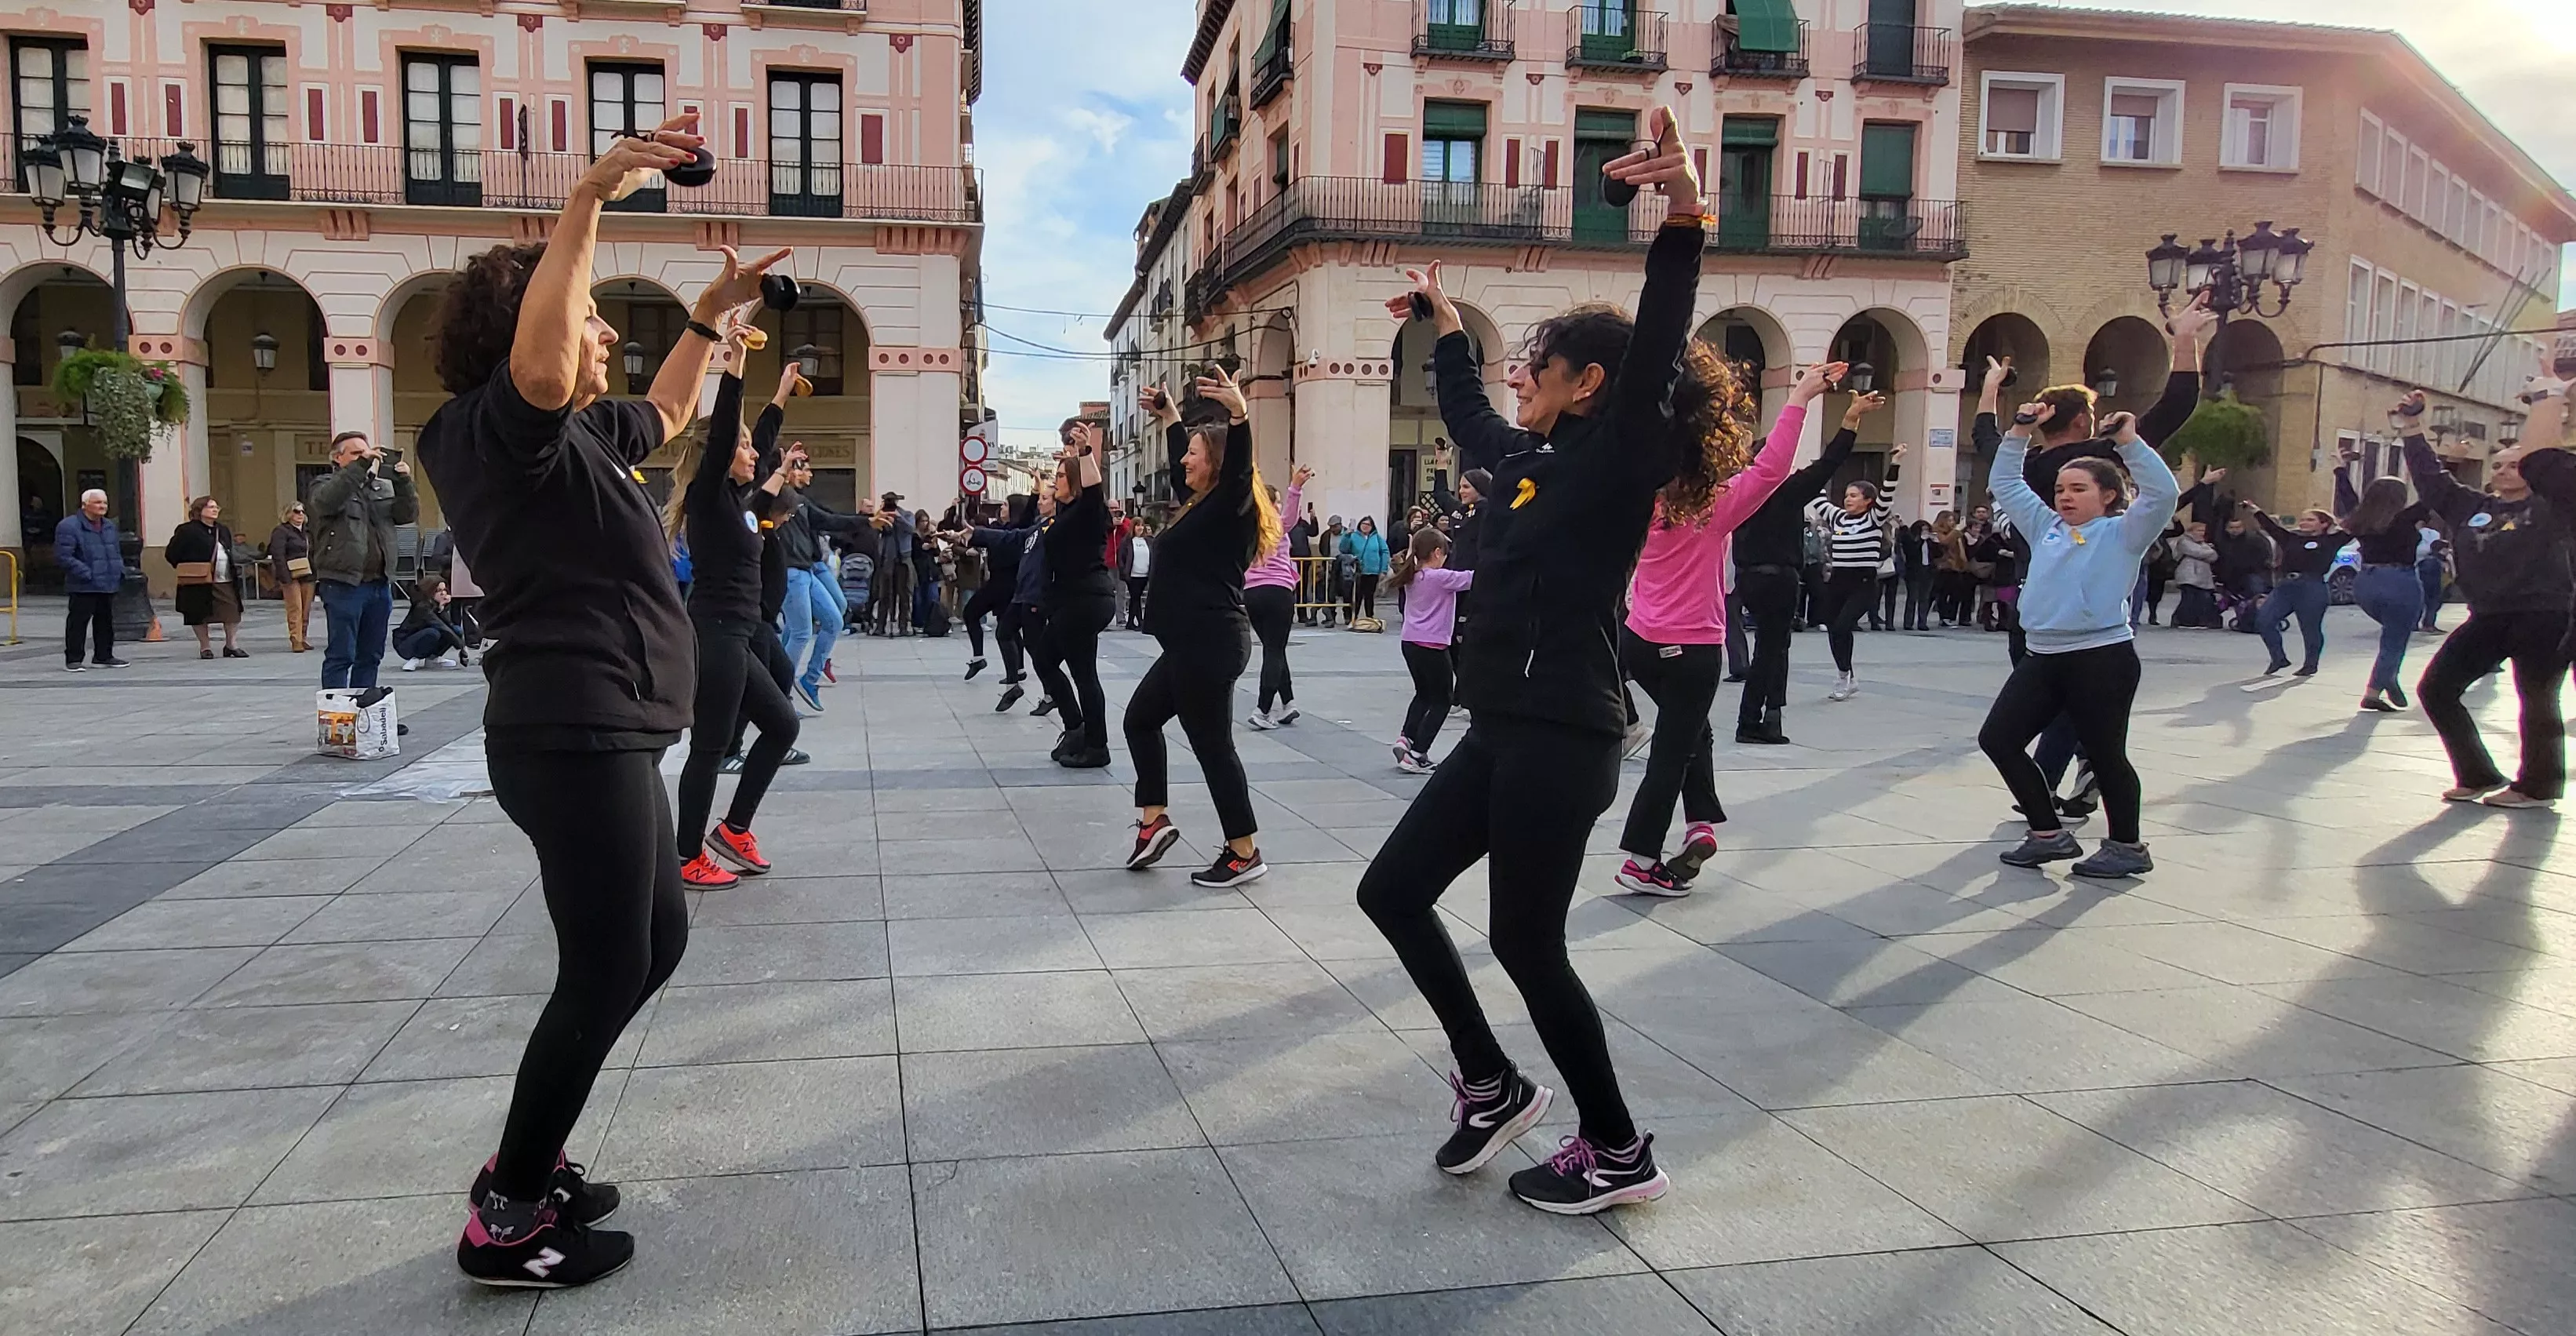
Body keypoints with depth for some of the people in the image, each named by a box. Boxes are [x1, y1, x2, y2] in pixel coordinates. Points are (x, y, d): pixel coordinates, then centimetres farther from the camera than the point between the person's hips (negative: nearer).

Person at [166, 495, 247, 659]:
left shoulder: (223, 531, 13)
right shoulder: (187, 531, -7)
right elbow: (171, 554, -6)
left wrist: (231, 571, 12)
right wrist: (188, 571, -3)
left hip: (225, 581, 5)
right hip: (199, 583, -5)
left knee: (233, 613, 0)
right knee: (199, 616, 4)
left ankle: (231, 645, 11)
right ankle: (205, 647, 15)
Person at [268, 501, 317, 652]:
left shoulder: (307, 533, 20)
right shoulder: (281, 531, -3)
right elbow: (278, 555, -12)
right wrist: (284, 577, -20)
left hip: (307, 575, 7)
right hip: (291, 576, -7)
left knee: (306, 610, 6)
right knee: (295, 609, -9)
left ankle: (302, 639, 13)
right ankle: (296, 641, -9)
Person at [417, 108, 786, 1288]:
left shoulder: (580, 434, 17)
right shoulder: (504, 425, -11)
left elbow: (664, 413, 37)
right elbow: (540, 366, -36)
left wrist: (715, 309, 33)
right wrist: (589, 196, -37)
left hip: (600, 736, 11)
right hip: (574, 737, -11)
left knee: (653, 941, 18)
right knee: (605, 973, -4)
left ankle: (523, 1163, 27)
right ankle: (508, 1223, 9)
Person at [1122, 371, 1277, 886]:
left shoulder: (1231, 507, -11)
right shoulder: (1203, 504, 15)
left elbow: (1238, 463, -31)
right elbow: (1181, 455, 32)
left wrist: (1239, 414, -47)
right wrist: (1167, 413, 39)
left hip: (1211, 645, -11)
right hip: (1191, 645, 11)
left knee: (1212, 744, -5)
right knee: (1140, 718, 20)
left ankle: (1245, 854, 2)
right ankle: (1155, 821, 24)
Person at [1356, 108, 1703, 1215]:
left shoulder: (1616, 461, -9)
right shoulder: (1532, 461, 15)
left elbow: (1654, 355, -25)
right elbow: (1466, 417, 34)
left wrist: (1683, 224, -38)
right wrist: (1444, 322, 45)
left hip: (1561, 739, -10)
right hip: (1503, 730, 10)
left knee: (1525, 941, -1)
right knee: (1392, 890, 13)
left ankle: (1618, 1154, 17)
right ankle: (1493, 1088, 26)